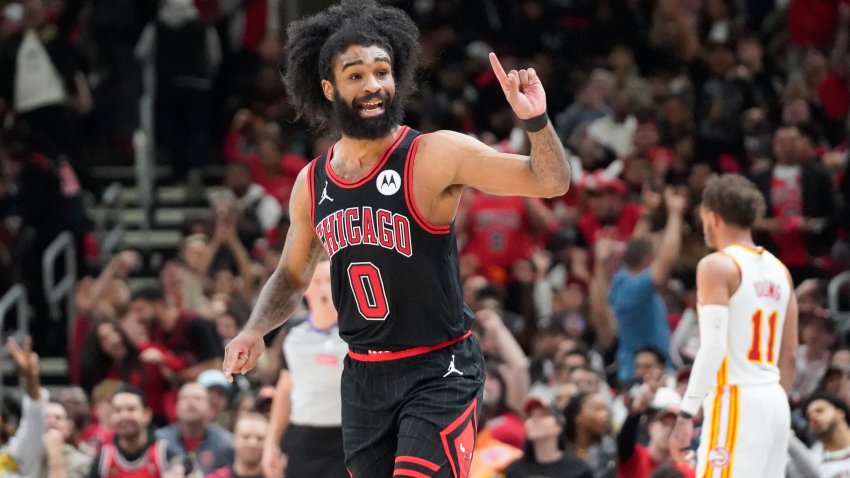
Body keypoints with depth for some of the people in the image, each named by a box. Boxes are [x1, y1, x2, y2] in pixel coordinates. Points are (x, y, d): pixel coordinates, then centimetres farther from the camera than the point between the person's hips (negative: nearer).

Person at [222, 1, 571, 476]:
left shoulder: (436, 156, -13)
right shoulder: (311, 184, 3)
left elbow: (552, 182, -17)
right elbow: (292, 275, 19)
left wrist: (536, 121, -36)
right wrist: (256, 330, 1)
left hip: (439, 372, -6)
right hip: (364, 376, 6)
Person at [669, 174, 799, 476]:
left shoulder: (718, 266, -8)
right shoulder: (778, 270, 14)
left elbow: (713, 348, -18)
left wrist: (686, 414, -18)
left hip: (736, 403, -8)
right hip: (775, 403, 8)